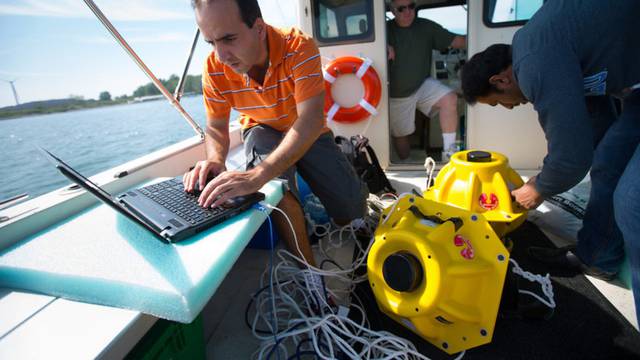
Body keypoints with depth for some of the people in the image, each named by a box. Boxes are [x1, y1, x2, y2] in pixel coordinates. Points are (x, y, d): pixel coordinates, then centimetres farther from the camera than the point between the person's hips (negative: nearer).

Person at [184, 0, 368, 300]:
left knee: (350, 213, -11)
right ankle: (311, 275, -15)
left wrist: (257, 174, -52)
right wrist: (215, 160, -33)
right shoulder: (215, 68, -18)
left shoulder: (300, 48, -29)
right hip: (263, 132, 1)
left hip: (308, 134, -1)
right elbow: (216, 128, -8)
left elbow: (311, 120, -40)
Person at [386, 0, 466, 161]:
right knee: (400, 134, 8)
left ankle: (448, 151, -18)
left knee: (450, 98, -25)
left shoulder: (427, 27, -2)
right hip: (396, 94, 0)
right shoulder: (386, 29, -4)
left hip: (423, 86, 1)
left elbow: (456, 41, -4)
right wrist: (385, 47, -26)